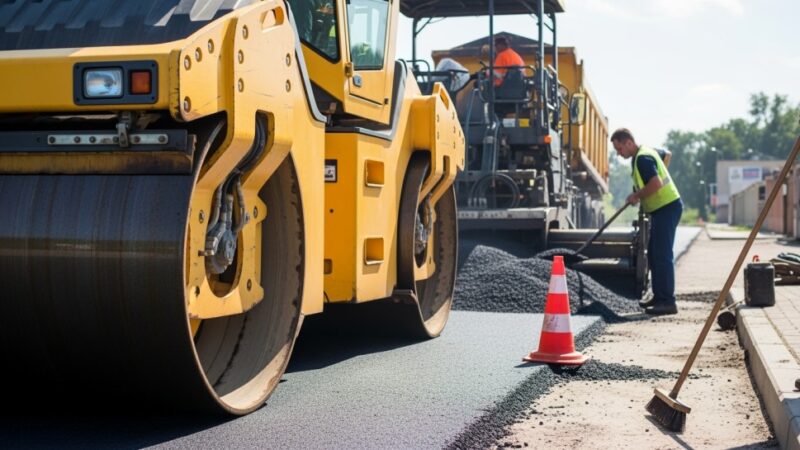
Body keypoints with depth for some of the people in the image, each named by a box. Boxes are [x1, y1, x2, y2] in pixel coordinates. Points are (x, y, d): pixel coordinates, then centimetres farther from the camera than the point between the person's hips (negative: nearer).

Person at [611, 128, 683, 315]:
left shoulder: (643, 158, -17)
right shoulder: (645, 153, 15)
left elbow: (655, 184, -28)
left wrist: (637, 196, -12)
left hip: (667, 208, -11)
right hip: (663, 208, 11)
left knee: (662, 256, -11)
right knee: (654, 255, 15)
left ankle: (667, 302, -10)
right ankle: (659, 297, 21)